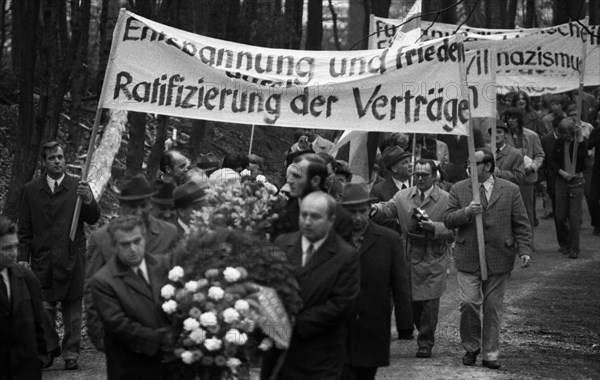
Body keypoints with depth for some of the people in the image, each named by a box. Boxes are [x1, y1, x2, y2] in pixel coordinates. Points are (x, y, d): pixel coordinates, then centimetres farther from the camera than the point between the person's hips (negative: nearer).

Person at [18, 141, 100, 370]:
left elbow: (93, 219, -1)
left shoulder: (78, 186, 5)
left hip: (71, 259, -1)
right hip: (42, 260, 1)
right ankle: (49, 350, 14)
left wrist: (88, 200, -20)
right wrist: (23, 258, 2)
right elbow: (24, 229, 9)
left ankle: (71, 355, 9)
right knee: (44, 308, 0)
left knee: (72, 308, 3)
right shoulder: (31, 190, 8)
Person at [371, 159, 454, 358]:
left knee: (430, 302, -5)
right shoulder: (402, 197, 9)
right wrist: (376, 209, -29)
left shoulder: (446, 199, 0)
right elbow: (388, 209, -7)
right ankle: (425, 333, 30)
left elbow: (453, 231, -5)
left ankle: (425, 343, 9)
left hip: (434, 259, -3)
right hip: (409, 256, 3)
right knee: (410, 300, 5)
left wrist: (432, 226, -20)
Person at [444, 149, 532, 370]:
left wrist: (524, 250, -8)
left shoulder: (510, 190, 3)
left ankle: (490, 355, 14)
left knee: (493, 308, 5)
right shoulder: (459, 189, 6)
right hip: (468, 259, 0)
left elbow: (521, 224, 4)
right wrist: (466, 212, -18)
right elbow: (448, 220, 1)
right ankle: (471, 348, 11)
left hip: (499, 259, 0)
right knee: (469, 303, -9)